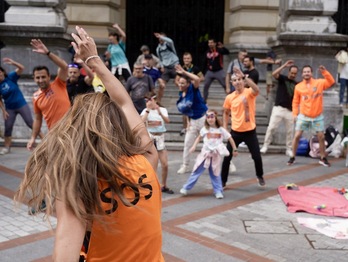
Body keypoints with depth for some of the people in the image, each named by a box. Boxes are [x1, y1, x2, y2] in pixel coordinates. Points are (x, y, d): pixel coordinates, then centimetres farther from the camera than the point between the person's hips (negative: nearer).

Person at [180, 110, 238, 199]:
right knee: (196, 171, 2)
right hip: (205, 154, 1)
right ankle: (186, 188, 9)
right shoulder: (204, 129, 0)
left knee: (215, 174, 6)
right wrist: (194, 146, 4)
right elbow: (199, 137, 16)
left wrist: (235, 150, 6)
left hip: (216, 155, -1)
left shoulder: (221, 130, -4)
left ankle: (218, 191, 18)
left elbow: (230, 139, 4)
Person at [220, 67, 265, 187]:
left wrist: (244, 76, -39)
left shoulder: (249, 93, -9)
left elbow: (256, 89, -34)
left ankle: (260, 176, 33)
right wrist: (225, 128, 7)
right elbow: (226, 113, 15)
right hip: (235, 132, 2)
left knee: (257, 156, 5)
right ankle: (223, 181, 16)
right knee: (227, 157, 2)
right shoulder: (229, 97, 1)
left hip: (250, 131, -2)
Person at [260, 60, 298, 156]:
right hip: (278, 108, -3)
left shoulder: (297, 84, 10)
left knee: (290, 131, 6)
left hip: (290, 110, 3)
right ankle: (265, 145, 2)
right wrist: (284, 65, -23)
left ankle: (289, 149, 16)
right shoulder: (283, 78, 1)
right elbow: (274, 74, -19)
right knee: (271, 127, -7)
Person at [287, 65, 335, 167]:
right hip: (303, 116, 0)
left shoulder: (319, 83, -4)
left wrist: (324, 72, -27)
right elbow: (295, 101, 3)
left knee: (321, 137, 7)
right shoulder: (298, 86, -2)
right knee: (297, 136, -3)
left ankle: (323, 158, 23)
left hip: (317, 116, 0)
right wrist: (295, 114, -4)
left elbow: (331, 82, -18)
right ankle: (293, 157, 10)